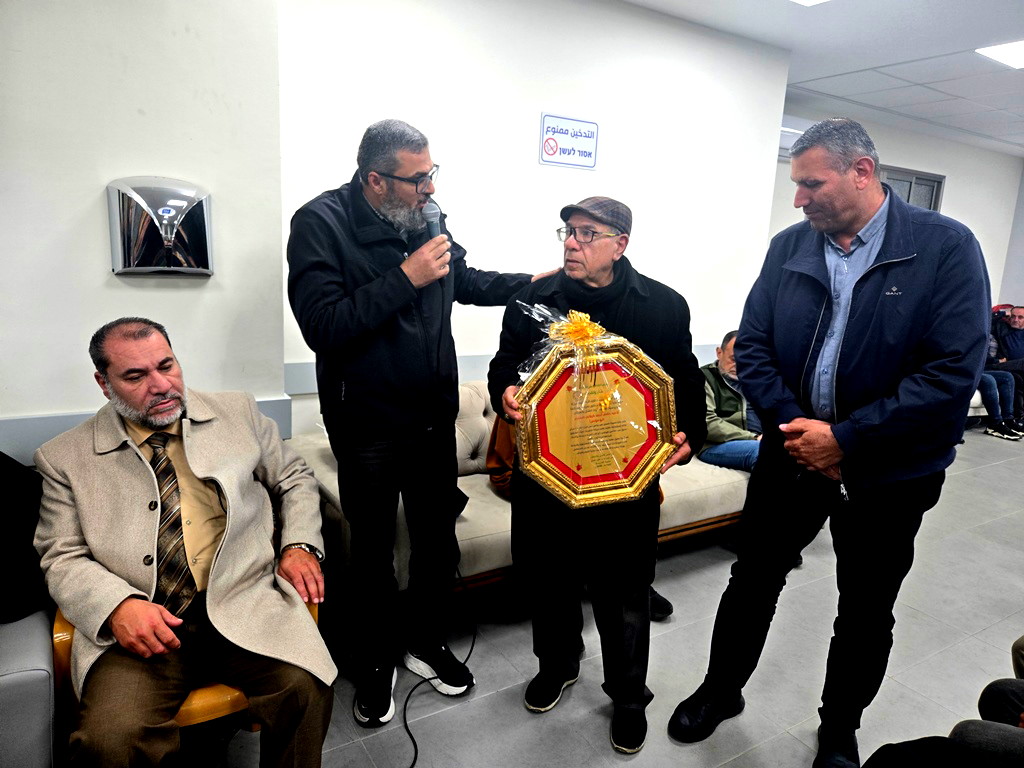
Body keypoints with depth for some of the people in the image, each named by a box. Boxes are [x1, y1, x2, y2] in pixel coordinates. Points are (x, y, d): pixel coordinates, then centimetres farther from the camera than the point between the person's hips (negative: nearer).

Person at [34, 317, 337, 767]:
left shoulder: (238, 413, 11)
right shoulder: (65, 458, 9)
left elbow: (295, 479, 19)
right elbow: (64, 557, 6)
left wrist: (299, 544, 1)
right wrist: (118, 605, -14)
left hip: (246, 608, 1)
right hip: (138, 625, 0)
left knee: (305, 690, -24)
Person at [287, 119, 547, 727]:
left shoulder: (424, 218, 1)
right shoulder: (321, 223, -15)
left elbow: (466, 281, 17)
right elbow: (323, 327, -25)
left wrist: (537, 282, 8)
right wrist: (406, 278, -26)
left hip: (435, 415, 5)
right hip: (368, 423, -5)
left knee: (439, 539, 17)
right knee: (374, 550, 12)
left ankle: (428, 642, 41)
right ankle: (377, 663, 36)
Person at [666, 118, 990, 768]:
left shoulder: (947, 247, -12)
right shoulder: (789, 246, -1)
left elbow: (954, 373, -19)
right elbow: (752, 345, -1)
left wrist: (845, 439, -20)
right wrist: (790, 422, -16)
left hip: (889, 474, -2)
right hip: (792, 450, 3)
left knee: (866, 613, 15)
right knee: (753, 582, 15)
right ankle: (721, 692, 40)